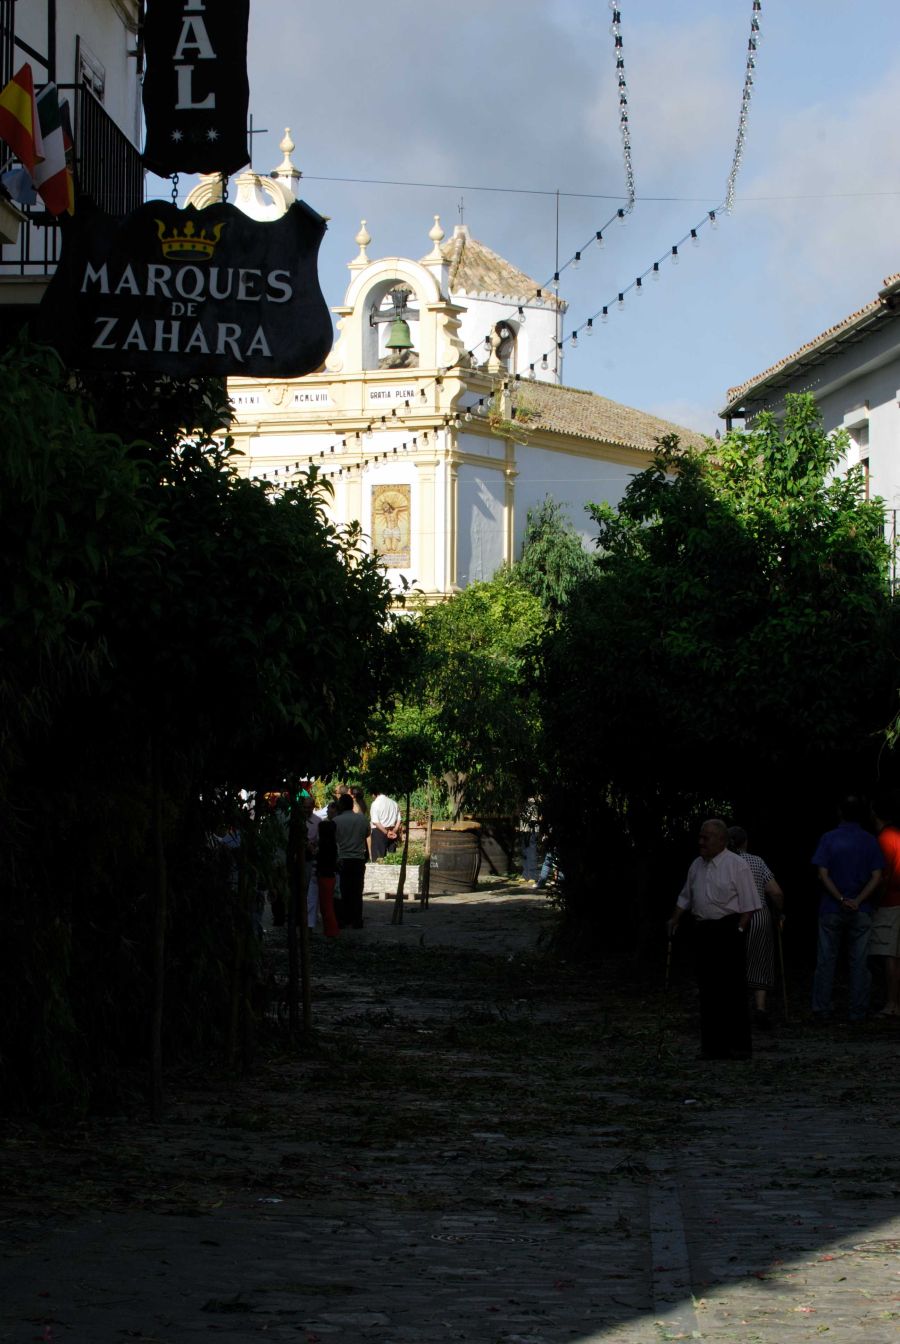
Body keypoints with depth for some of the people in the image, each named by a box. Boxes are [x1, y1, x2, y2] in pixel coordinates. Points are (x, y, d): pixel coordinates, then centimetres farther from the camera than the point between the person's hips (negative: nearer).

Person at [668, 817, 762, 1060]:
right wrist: (675, 921, 14)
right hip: (704, 931, 6)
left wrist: (739, 929, -14)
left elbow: (748, 903, -8)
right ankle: (713, 1044, 10)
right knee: (708, 988, 6)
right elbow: (685, 898, 23)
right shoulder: (696, 866, 13)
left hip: (728, 931, -6)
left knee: (732, 989, -7)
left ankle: (739, 1045, -3)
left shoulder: (736, 866, -7)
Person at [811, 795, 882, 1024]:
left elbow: (823, 874, -9)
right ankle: (858, 1011, 3)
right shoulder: (869, 841, 2)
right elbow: (876, 877, -6)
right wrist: (857, 901, -12)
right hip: (861, 911, 1)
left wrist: (842, 899, -12)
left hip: (831, 910, -1)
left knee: (826, 961, 4)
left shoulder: (829, 838, -2)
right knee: (859, 962, 4)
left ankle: (821, 1009, 4)